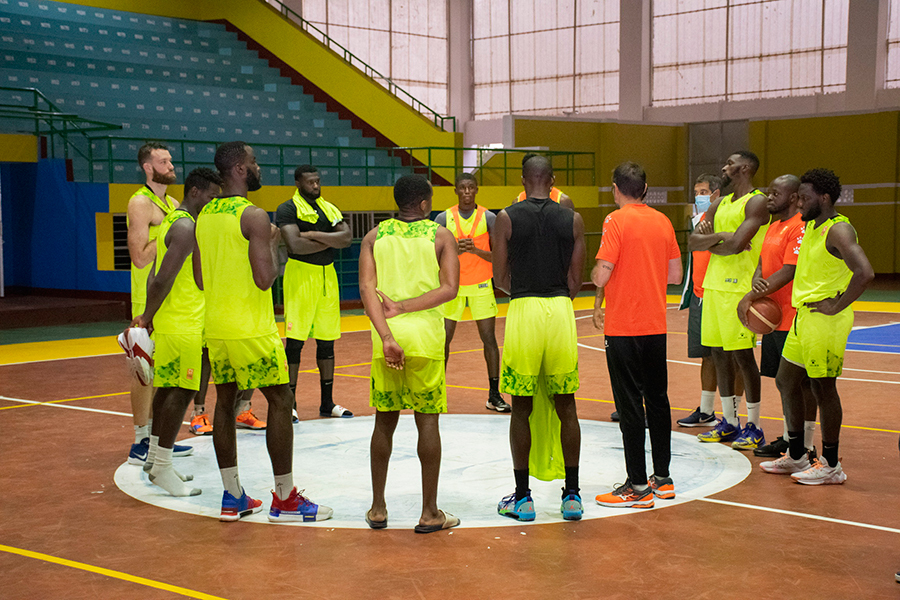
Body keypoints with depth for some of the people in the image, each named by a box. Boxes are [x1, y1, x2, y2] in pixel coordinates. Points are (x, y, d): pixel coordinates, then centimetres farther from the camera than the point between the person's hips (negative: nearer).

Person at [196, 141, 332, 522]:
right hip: (251, 329, -8)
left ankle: (233, 497, 17)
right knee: (280, 402, 1)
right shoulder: (253, 216, -16)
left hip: (216, 326, 8)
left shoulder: (204, 216, 9)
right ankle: (284, 500, 4)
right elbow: (265, 279, -21)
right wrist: (274, 243, -3)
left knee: (225, 402, 12)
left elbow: (200, 280, 14)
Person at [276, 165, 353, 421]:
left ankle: (327, 402, 17)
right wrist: (330, 241, -5)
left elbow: (346, 238, 0)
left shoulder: (329, 208, 15)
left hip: (327, 275, 6)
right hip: (300, 275, -6)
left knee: (327, 340, 9)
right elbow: (295, 245, -18)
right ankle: (289, 403, 1)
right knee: (295, 340, -6)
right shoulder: (288, 209, -4)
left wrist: (314, 235, -12)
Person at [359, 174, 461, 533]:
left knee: (384, 421, 14)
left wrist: (386, 336, -11)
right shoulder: (441, 236, 3)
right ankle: (429, 513, 8)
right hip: (425, 338, -3)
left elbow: (367, 288, -4)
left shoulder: (374, 237, 9)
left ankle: (378, 509, 20)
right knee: (428, 421, 4)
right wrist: (405, 307, -9)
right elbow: (450, 289, -8)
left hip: (386, 336, 3)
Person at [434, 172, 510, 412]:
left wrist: (476, 250, -21)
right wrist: (454, 250, -20)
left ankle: (494, 395, 7)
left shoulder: (488, 217, -2)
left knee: (489, 339, -1)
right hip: (452, 285, 0)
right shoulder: (444, 218, 0)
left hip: (481, 285, 0)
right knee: (443, 339, 0)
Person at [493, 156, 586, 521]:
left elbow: (500, 278, 2)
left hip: (523, 312, -2)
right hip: (561, 312, 2)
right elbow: (575, 282, 5)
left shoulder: (507, 218, -1)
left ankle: (522, 497, 12)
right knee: (566, 407, 11)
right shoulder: (573, 220, 4)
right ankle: (572, 495, 16)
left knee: (521, 408, 7)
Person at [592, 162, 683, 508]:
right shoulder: (662, 221, 7)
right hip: (656, 324, 6)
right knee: (657, 400, 14)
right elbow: (675, 275, 11)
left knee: (630, 405, -2)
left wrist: (598, 301, 3)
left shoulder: (617, 221, -11)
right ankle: (662, 479, 21)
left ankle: (638, 486, 1)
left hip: (623, 327, -6)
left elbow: (602, 273, -18)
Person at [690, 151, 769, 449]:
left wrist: (710, 241, -3)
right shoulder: (719, 205, 17)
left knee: (742, 355, -5)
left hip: (739, 288, -8)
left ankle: (753, 427, 4)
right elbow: (693, 241, 8)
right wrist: (719, 237, -9)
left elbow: (736, 244, -21)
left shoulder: (757, 202, -9)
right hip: (714, 285, 8)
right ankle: (729, 423, 20)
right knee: (719, 354, 10)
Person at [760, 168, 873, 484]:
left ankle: (831, 465, 10)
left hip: (825, 321, -10)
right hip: (803, 317, 10)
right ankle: (796, 456, 26)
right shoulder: (811, 226, 14)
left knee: (823, 389, -2)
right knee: (786, 381, 14)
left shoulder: (838, 229, -16)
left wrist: (836, 305, -22)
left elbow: (865, 272, -29)